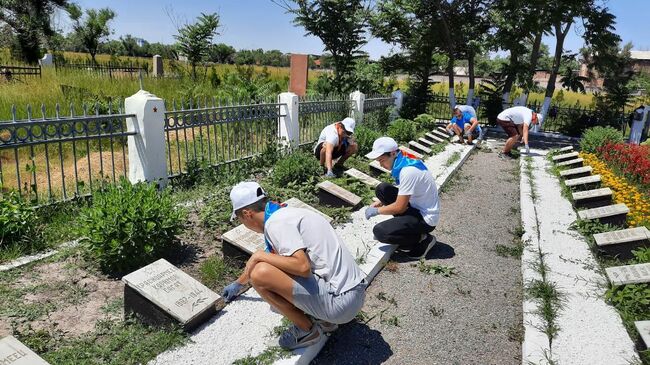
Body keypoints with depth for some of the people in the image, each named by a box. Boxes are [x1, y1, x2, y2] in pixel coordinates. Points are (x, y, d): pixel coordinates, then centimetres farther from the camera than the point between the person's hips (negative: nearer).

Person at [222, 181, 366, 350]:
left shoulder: (276, 222, -13)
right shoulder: (285, 212, 17)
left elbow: (302, 266, -26)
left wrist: (260, 255, -11)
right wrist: (238, 283, 48)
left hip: (340, 301, -10)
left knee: (260, 274, -15)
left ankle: (307, 330, 4)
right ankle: (323, 319, 16)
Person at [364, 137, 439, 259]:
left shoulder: (408, 171, -28)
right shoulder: (405, 161, 1)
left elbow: (400, 207, -24)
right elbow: (403, 193, 16)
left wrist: (376, 211, -9)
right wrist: (381, 202, 6)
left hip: (425, 218, -9)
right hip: (416, 207, 9)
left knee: (379, 232, -18)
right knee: (381, 189, 1)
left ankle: (422, 241, -1)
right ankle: (406, 227, 8)